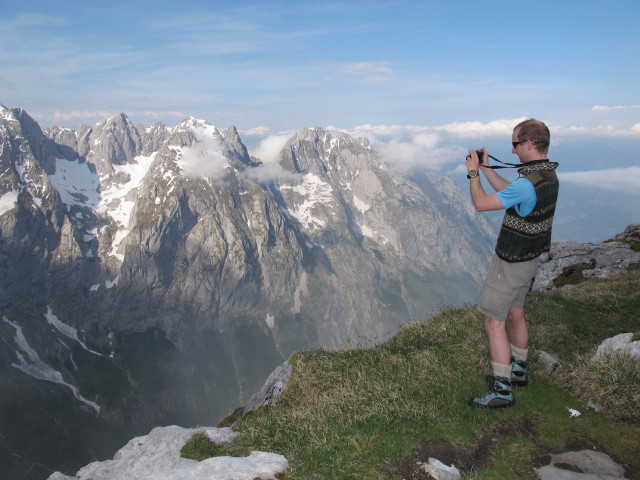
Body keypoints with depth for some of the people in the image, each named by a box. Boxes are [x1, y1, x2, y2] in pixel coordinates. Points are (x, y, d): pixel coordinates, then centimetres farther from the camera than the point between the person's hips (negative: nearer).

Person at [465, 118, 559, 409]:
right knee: (515, 315, 23)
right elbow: (508, 192, 16)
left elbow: (481, 204, -23)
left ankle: (502, 390, 6)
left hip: (511, 263, -9)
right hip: (529, 259, 9)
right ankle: (518, 371, 40)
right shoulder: (549, 175, 2)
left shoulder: (528, 183, -29)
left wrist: (473, 173, -10)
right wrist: (486, 168, 12)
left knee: (494, 322, -1)